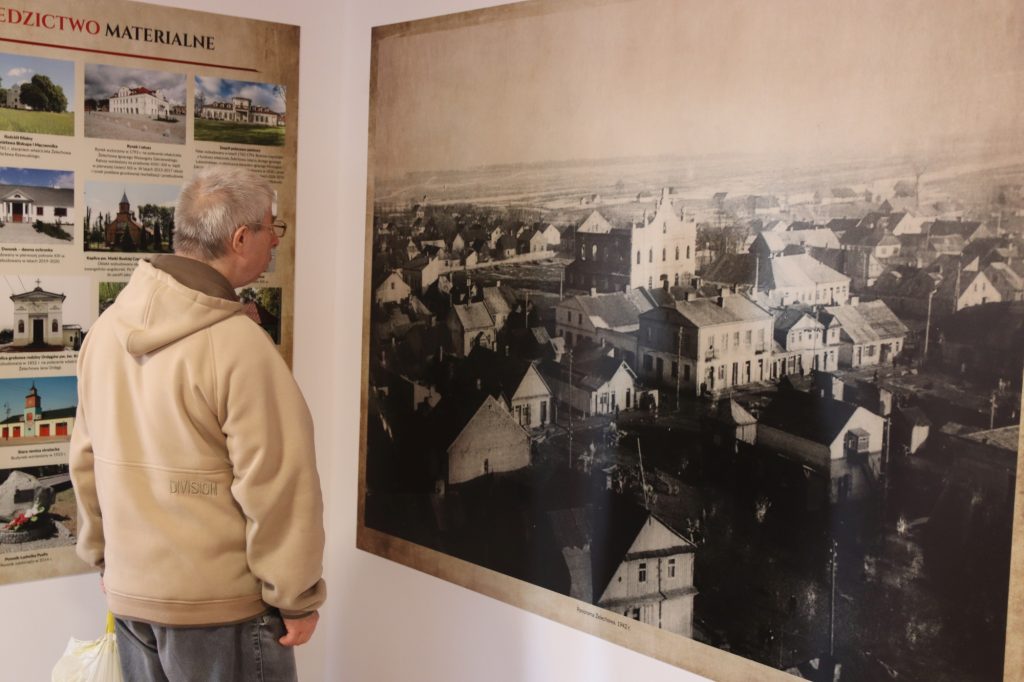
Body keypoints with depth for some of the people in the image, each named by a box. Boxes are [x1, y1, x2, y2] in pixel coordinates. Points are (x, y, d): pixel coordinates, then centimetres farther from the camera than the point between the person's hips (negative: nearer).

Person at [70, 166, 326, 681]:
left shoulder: (107, 329, 1)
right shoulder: (239, 343, -21)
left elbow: (86, 460, 10)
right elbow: (277, 486, -20)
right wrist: (296, 597, -9)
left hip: (129, 593, 7)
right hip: (220, 604, -7)